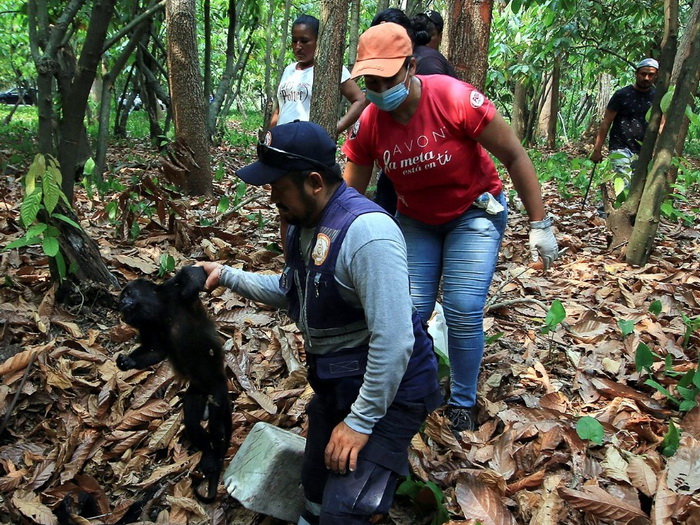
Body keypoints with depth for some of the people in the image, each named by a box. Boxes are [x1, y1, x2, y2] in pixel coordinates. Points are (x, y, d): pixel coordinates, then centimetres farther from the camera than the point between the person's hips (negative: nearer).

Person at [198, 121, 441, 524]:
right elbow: (289, 291, 17)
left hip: (388, 391, -9)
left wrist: (360, 422, -24)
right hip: (335, 384, 9)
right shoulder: (304, 224, 0)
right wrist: (227, 276, 6)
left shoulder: (366, 232, -31)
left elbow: (394, 341, -31)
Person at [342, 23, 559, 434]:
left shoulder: (456, 99, -27)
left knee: (463, 313, -10)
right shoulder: (368, 125, -16)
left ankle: (463, 406, 13)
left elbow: (514, 156, -17)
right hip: (416, 219, 3)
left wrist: (540, 225, -15)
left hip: (475, 213, -3)